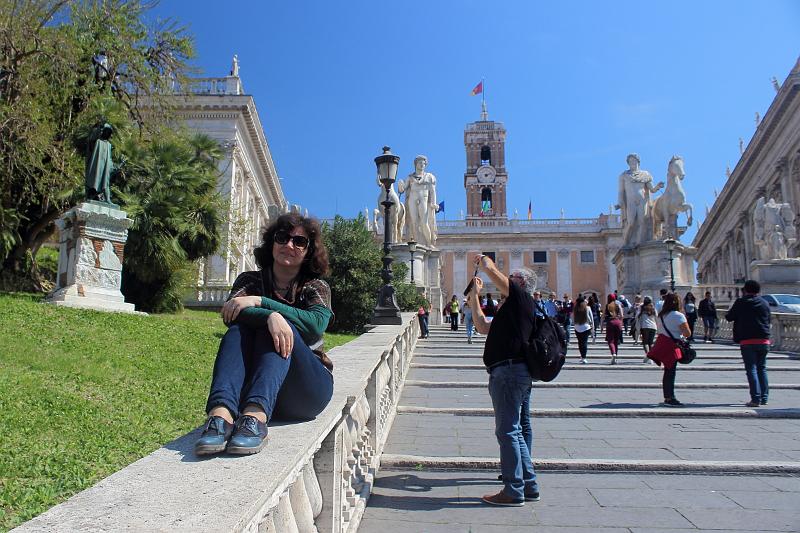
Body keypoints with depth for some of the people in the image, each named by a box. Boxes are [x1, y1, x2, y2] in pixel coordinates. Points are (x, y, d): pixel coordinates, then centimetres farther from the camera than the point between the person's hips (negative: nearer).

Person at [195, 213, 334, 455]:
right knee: (238, 330, -23)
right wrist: (270, 315, -32)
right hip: (251, 388, 1)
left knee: (281, 328, -26)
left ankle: (256, 417, -47)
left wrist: (259, 302, -20)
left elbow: (317, 323, -14)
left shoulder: (316, 287, 9)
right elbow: (229, 314, -12)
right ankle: (221, 414, -45)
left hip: (307, 390, -1)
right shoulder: (250, 280, 11)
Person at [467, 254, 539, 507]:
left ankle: (513, 491, 1)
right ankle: (529, 486, 25)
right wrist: (474, 297, 26)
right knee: (520, 430, 15)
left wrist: (483, 259, 10)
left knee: (508, 431, -6)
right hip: (520, 372, 11)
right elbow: (483, 326, 24)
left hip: (509, 371, -11)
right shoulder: (516, 308, 23)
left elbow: (491, 270, -12)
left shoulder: (521, 298, -5)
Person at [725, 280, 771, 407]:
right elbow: (768, 320, 16)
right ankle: (764, 398, 15)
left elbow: (729, 317, 2)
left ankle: (756, 399, -8)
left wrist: (730, 311, 22)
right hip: (763, 340, 4)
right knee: (762, 369, 14)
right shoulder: (765, 303, 8)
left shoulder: (740, 302, -4)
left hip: (747, 341, -4)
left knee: (751, 369, -2)